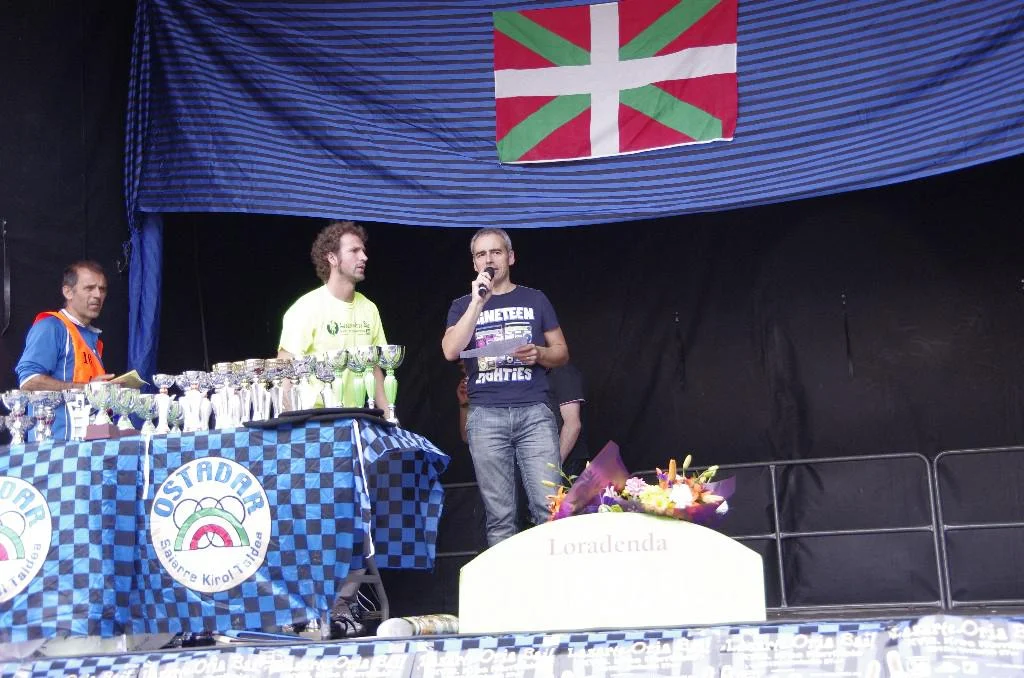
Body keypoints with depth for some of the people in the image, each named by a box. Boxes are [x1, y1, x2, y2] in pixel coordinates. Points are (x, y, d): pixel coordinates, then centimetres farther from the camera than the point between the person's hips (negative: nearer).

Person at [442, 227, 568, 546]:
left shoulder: (535, 300, 16)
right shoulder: (463, 306, 14)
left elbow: (562, 352, 16)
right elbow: (451, 351, -3)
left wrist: (538, 354, -6)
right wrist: (478, 302, -7)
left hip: (534, 412, 0)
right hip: (485, 416, 0)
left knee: (549, 507, -11)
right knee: (499, 515, -2)